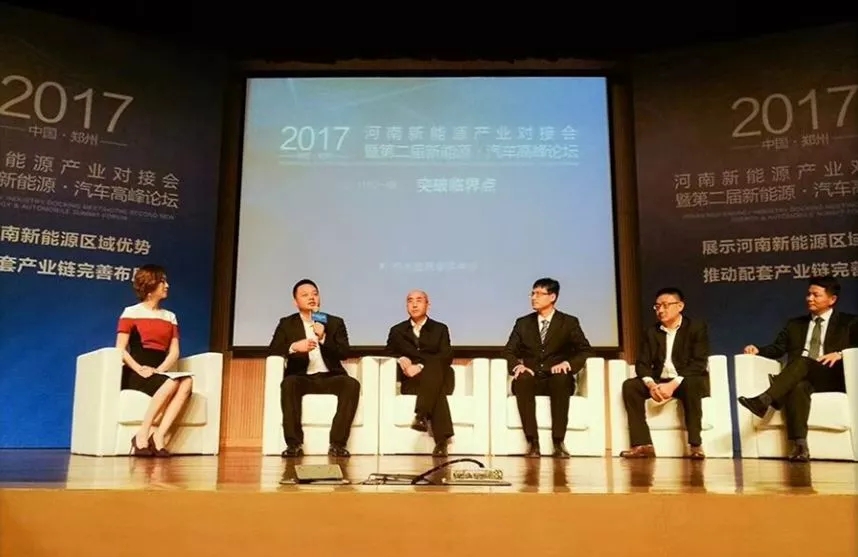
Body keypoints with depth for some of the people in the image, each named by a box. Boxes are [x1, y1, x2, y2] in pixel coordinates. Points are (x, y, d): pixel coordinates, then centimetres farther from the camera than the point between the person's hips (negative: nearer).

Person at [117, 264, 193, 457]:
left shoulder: (170, 316, 18)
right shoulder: (131, 313, 5)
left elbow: (174, 351, 8)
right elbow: (120, 349, -4)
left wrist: (159, 370, -12)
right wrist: (140, 369, -20)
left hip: (159, 374, 4)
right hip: (134, 374, -4)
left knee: (187, 381, -30)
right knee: (172, 383, -34)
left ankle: (158, 437, -33)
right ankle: (143, 435, -25)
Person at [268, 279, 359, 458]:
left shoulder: (335, 322, 12)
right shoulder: (287, 323, 12)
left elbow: (344, 353, 1)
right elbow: (273, 351, 0)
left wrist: (324, 339, -16)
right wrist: (294, 347, -19)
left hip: (329, 377, 1)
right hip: (303, 378, -1)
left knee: (352, 384, -30)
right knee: (289, 383, -35)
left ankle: (337, 443, -28)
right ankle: (294, 443, -30)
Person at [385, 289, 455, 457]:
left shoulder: (440, 329, 17)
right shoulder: (397, 330, 23)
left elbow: (446, 357, 1)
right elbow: (388, 354, 10)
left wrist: (421, 366, -16)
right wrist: (400, 359, -14)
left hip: (438, 378, 0)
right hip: (411, 380, 0)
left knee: (434, 367, -38)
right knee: (437, 392, -36)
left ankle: (421, 416, -51)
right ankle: (441, 440, -50)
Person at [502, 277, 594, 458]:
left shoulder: (569, 322, 8)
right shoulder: (523, 323, 14)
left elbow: (585, 350, 1)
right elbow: (509, 351, 8)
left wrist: (568, 363, -18)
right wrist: (517, 365, -15)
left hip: (557, 379, -1)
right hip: (531, 379, 2)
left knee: (561, 380, -37)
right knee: (521, 380, -34)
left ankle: (559, 443, -33)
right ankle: (532, 442, -34)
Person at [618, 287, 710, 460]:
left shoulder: (697, 327, -5)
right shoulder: (650, 331, 8)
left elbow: (699, 363, -16)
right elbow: (642, 363, 1)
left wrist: (673, 384, -28)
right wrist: (651, 384, -22)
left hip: (687, 382, -4)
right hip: (659, 381, 4)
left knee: (691, 384, -38)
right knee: (630, 385, -21)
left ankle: (695, 444, -29)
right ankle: (643, 445, -26)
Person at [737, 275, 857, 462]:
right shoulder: (795, 324, 25)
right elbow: (777, 348, 17)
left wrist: (840, 354, -18)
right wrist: (758, 350, -4)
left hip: (833, 378, -2)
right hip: (800, 378, 3)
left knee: (802, 362, -35)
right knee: (797, 387, -36)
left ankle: (764, 400, -52)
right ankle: (800, 445, -47)